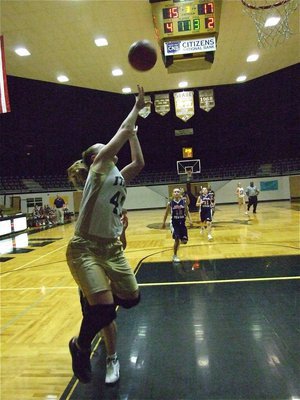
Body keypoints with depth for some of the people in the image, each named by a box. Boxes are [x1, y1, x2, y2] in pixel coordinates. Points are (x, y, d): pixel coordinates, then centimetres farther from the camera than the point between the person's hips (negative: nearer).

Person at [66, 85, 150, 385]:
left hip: (111, 248, 8)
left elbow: (139, 162, 19)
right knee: (104, 308, -16)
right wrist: (137, 106, 11)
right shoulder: (98, 165, -2)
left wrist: (134, 132, 24)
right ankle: (80, 346, 16)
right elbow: (123, 130, -1)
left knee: (131, 298, 8)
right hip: (85, 249, -8)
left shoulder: (118, 176, 17)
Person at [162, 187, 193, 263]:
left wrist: (190, 220, -8)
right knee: (177, 239, -10)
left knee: (184, 241, 2)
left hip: (182, 223, 3)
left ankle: (180, 240, 39)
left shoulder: (184, 202, -3)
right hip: (174, 223, -3)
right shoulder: (170, 203, -8)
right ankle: (175, 256, 10)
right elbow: (166, 213, 4)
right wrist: (163, 223, 6)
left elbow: (187, 212, 4)